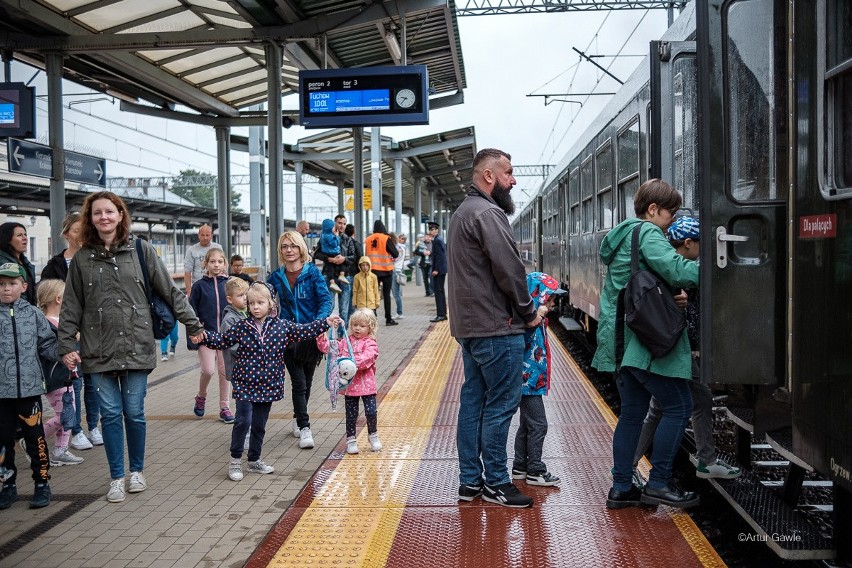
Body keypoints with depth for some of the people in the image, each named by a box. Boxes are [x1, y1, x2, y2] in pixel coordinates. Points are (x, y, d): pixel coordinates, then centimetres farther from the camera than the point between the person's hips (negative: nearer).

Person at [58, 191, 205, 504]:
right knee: (110, 414, 5)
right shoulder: (82, 258, 5)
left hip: (136, 346, -1)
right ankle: (116, 477, 19)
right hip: (98, 350, 1)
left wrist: (193, 324, 3)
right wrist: (67, 345, 1)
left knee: (134, 412, 4)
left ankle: (137, 470, 25)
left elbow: (169, 291, 3)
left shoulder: (140, 250, 0)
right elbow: (71, 306, 8)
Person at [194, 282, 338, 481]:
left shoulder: (281, 326, -1)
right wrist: (204, 337, -11)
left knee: (259, 425, 13)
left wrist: (326, 322, 3)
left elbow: (304, 331, 6)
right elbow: (222, 341, 4)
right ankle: (235, 460, 9)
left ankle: (254, 460, 29)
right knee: (243, 421, -8)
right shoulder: (241, 327, -5)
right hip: (245, 384, -2)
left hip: (268, 385, 3)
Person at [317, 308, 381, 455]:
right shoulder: (346, 341, 6)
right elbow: (329, 348, 3)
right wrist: (321, 338, -14)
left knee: (371, 412, -2)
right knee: (351, 414, 9)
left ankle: (373, 435, 23)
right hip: (350, 385, 3)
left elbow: (366, 358, -25)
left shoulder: (370, 344, -7)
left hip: (366, 385, -3)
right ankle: (351, 440, 23)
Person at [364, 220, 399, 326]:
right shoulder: (386, 239, -9)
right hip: (386, 270, -3)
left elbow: (366, 254, 11)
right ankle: (388, 319, 4)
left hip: (372, 270, 3)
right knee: (386, 295, 3)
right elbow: (395, 254, -9)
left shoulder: (368, 240, 1)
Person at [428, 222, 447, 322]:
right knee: (440, 291, 14)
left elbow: (439, 256, -21)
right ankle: (443, 314, 20)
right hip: (442, 269, 11)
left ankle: (440, 315, -9)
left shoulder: (437, 241, -14)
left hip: (438, 270, -11)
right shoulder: (439, 240, 17)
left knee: (438, 291, -9)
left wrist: (436, 269, -22)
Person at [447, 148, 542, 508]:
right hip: (496, 328, -10)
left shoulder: (463, 212, 18)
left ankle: (470, 480, 20)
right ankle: (495, 483, 6)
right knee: (500, 404, -2)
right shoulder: (489, 213, -15)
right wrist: (528, 312, -6)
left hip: (469, 325, 10)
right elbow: (509, 270, -19)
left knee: (473, 401, 13)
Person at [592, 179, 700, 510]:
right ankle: (658, 484, 2)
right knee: (679, 407, -1)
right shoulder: (647, 234, -9)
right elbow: (678, 271, -22)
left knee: (632, 412, 12)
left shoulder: (623, 235, 21)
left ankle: (621, 488, 14)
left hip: (620, 341, 10)